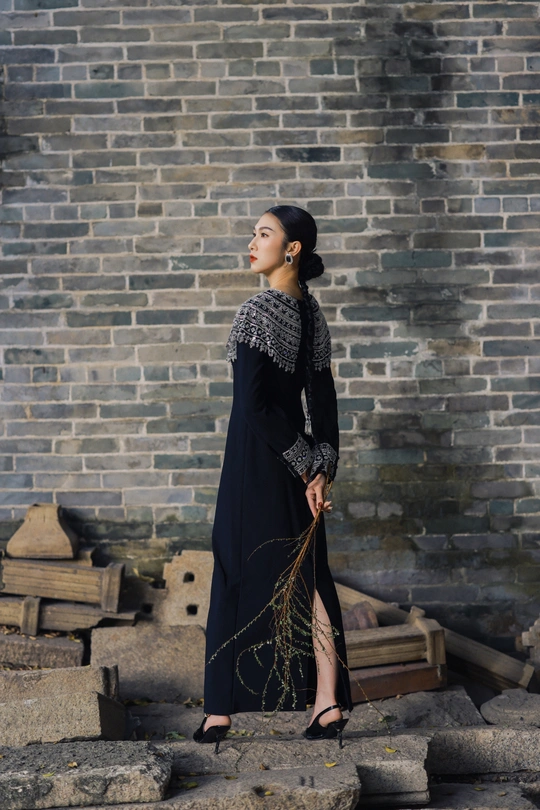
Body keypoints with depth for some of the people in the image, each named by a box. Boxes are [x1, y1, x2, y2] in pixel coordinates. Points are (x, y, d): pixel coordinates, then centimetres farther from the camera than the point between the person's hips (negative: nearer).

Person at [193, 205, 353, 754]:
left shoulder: (258, 311, -15)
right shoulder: (312, 312, 9)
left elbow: (252, 403, -19)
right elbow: (323, 399, 7)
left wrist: (302, 463, -11)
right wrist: (320, 466, 5)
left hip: (256, 458, -7)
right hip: (296, 465, 7)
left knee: (239, 575, 2)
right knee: (307, 573, 10)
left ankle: (221, 711, 13)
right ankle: (328, 703, 13)